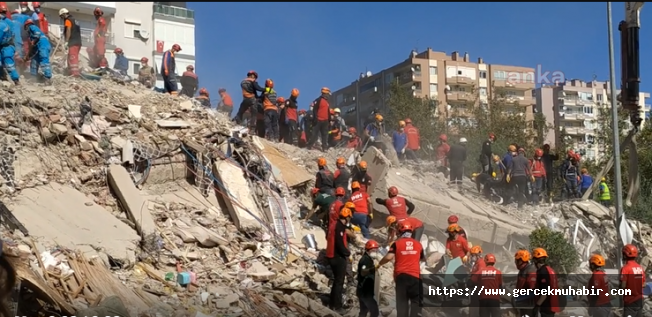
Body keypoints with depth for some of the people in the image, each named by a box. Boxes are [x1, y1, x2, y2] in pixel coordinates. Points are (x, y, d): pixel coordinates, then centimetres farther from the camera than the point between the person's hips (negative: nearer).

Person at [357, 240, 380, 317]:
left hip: (363, 291, 11)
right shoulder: (366, 259, -17)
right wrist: (373, 269, -49)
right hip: (365, 291, -11)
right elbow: (363, 272, -35)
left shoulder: (367, 259, 15)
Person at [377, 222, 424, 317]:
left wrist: (379, 264, 8)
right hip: (415, 275, 0)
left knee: (402, 301, 4)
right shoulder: (418, 244, 10)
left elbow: (389, 257, -9)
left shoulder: (397, 243, 3)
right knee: (416, 301, 6)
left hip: (401, 275, 0)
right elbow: (423, 259, 24)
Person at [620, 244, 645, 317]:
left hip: (630, 300, -7)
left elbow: (623, 285, -19)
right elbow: (643, 285, 10)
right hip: (639, 299, 7)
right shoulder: (640, 268, 4)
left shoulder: (625, 268, -17)